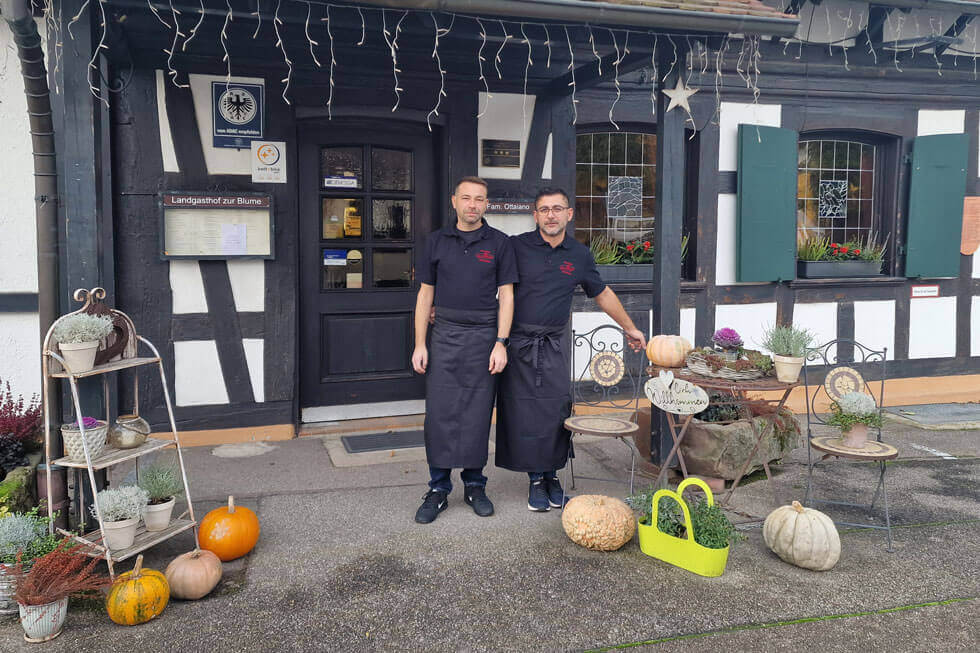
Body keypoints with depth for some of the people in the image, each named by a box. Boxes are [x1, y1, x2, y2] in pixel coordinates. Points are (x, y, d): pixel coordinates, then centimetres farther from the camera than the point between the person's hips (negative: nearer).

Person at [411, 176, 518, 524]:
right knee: (440, 413, -1)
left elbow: (506, 296, 2)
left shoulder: (499, 242, 4)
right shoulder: (437, 241, 8)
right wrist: (420, 344, 2)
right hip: (444, 336, 1)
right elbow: (426, 293, 9)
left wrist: (501, 343, -7)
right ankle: (438, 489, 10)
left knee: (478, 414, 3)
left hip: (483, 336, -1)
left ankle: (475, 485, 18)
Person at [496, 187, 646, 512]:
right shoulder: (516, 247, -4)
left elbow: (602, 293, 20)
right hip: (518, 342, -2)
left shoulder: (580, 255, 7)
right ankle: (535, 479, 16)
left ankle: (552, 475, 20)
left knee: (557, 409, 1)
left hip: (554, 344, 2)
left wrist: (629, 327, 26)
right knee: (523, 412, 0)